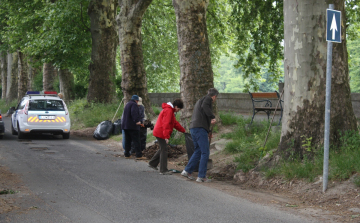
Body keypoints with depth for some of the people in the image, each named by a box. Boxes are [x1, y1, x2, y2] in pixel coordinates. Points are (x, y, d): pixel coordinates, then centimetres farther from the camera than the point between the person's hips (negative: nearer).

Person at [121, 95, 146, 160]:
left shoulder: (127, 104, 21)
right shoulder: (134, 104, -9)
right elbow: (134, 113, -26)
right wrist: (137, 121, -34)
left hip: (125, 125, 9)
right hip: (132, 126, -9)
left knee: (127, 140, 12)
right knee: (136, 141, -8)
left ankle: (127, 154, 13)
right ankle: (139, 155, -12)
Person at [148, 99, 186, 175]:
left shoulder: (170, 110, 19)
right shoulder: (168, 111, -16)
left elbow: (175, 123, 28)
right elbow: (166, 124, -24)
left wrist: (183, 130, 29)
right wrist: (166, 136, -27)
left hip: (159, 133, 11)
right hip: (161, 133, -11)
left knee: (163, 149, 19)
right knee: (164, 150, -8)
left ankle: (152, 164, 28)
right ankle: (163, 170, -6)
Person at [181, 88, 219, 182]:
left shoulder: (199, 100, 27)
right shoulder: (208, 99, -1)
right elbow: (204, 106, -23)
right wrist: (212, 117, -25)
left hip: (193, 128, 9)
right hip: (200, 128, -9)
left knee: (198, 151, 18)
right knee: (205, 152, -6)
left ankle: (187, 171, 17)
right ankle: (201, 176, -7)